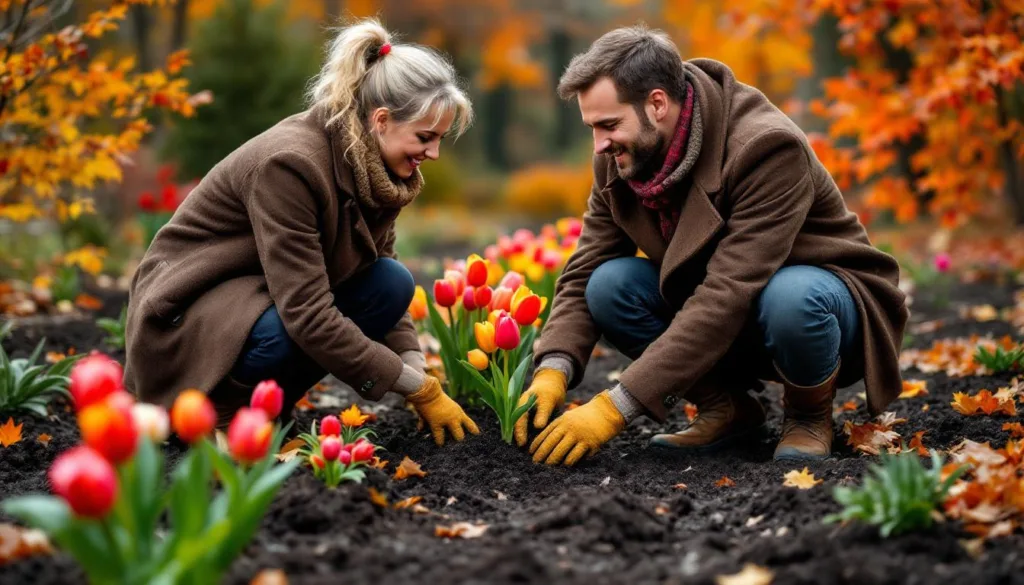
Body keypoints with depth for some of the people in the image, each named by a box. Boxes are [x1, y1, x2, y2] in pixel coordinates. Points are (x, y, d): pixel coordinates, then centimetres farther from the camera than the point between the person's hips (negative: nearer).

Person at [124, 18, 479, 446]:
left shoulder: (372, 166, -4)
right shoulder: (291, 163, -29)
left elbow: (381, 287, 2)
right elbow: (309, 315, -32)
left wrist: (419, 376, -12)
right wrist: (419, 388, -27)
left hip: (264, 298, 8)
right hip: (188, 319, -8)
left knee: (393, 283, -13)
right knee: (289, 335, -37)